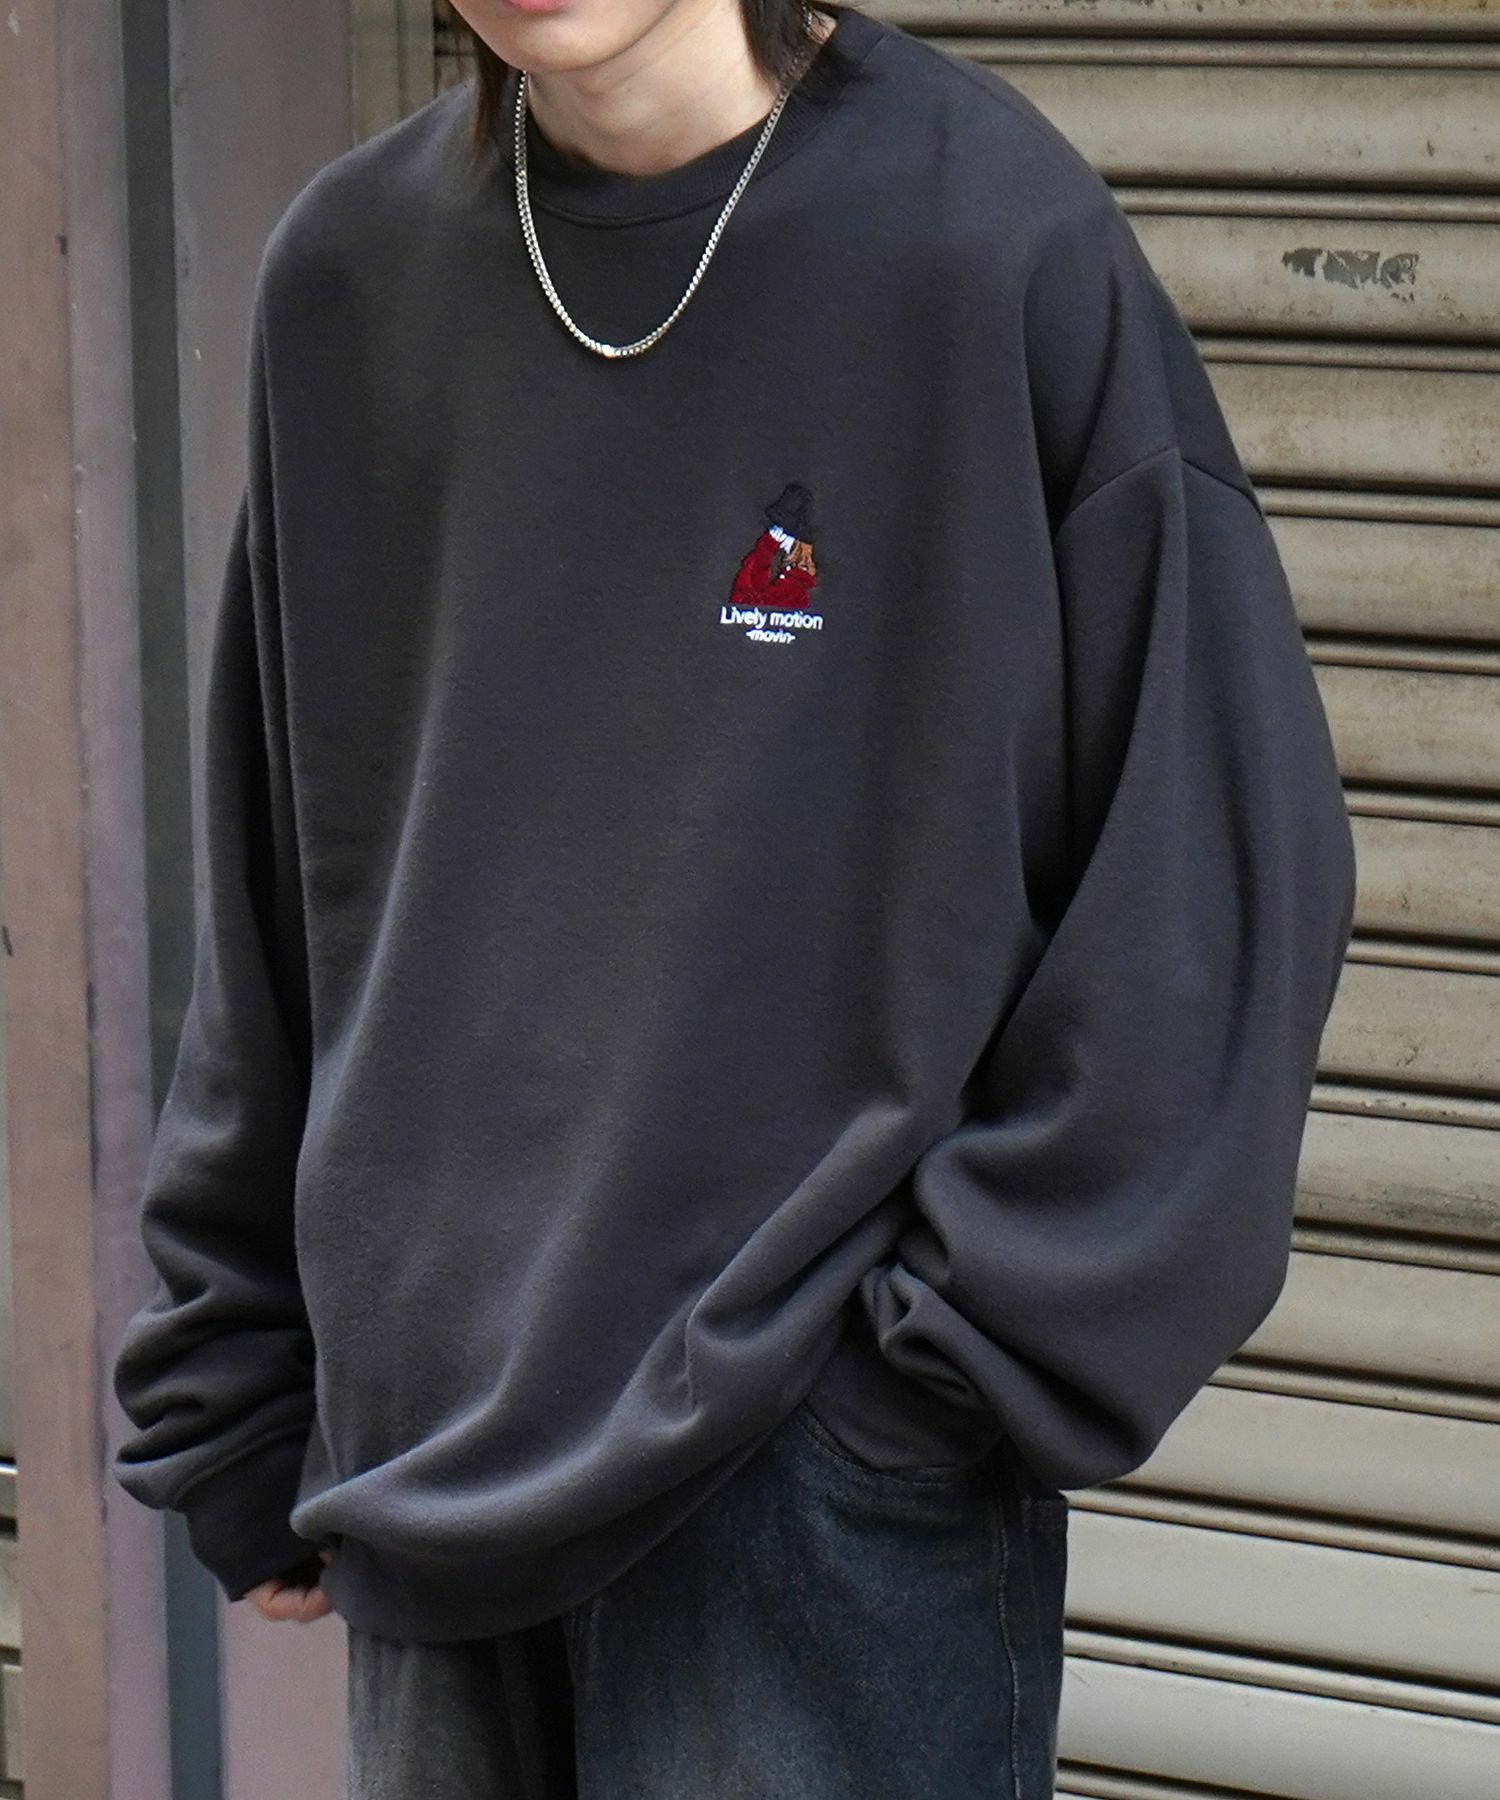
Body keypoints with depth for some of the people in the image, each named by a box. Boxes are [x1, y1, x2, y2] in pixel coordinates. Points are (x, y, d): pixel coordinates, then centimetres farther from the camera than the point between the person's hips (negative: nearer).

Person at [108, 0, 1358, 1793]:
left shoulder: (994, 234, -8)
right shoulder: (348, 271, 7)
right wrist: (232, 1403, 14)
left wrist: (976, 1332, -10)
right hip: (428, 1460, 5)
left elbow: (1217, 857, -7)